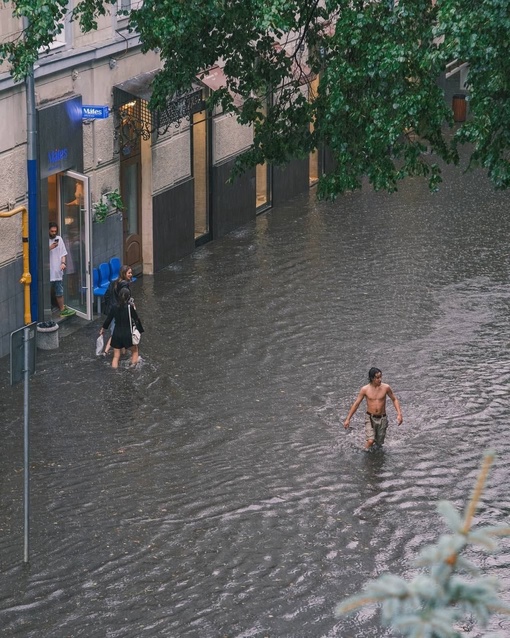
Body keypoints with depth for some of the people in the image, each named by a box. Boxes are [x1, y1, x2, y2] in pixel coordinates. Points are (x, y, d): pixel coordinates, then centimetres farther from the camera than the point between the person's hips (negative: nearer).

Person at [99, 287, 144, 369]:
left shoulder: (114, 308, -6)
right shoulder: (131, 308, -15)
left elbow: (108, 320, 7)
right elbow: (136, 320, -8)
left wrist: (103, 328, 26)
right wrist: (140, 331, 9)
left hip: (116, 335, 2)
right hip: (128, 334, -2)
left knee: (116, 356, 10)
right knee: (135, 351, 24)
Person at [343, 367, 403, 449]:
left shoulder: (386, 387, -8)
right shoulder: (365, 389, -11)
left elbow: (394, 400, 6)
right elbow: (356, 404, -2)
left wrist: (399, 414, -5)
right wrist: (348, 419, -2)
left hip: (382, 418, 2)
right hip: (370, 418, -2)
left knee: (379, 443, 10)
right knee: (370, 441, -19)